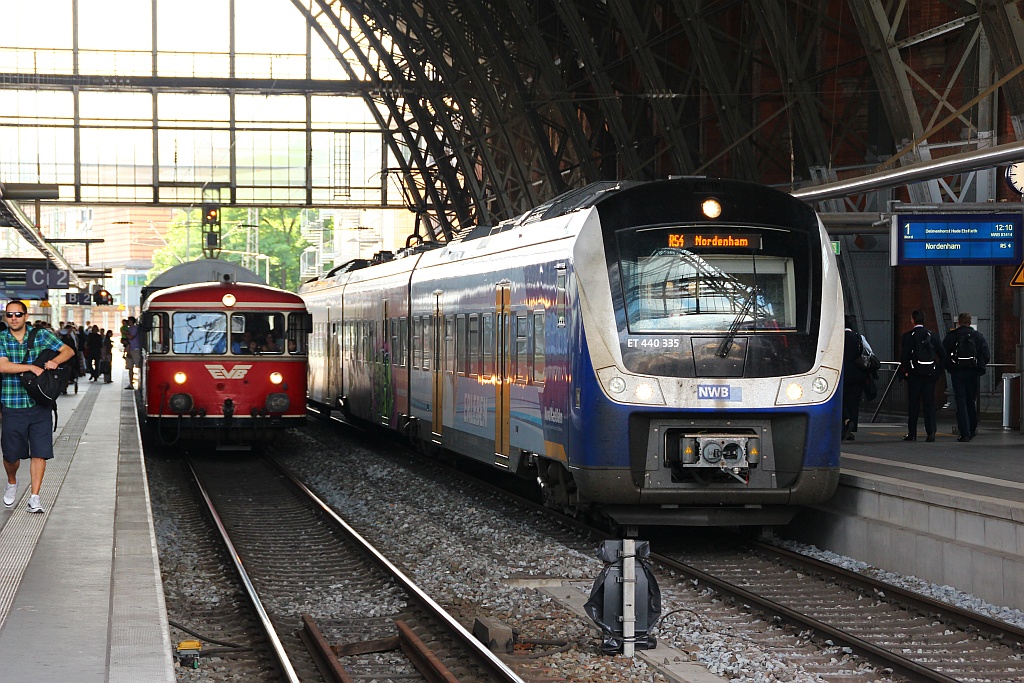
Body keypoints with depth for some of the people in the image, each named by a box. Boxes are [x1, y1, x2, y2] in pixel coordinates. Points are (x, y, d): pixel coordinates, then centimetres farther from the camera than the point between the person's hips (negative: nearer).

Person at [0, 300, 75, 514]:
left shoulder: (41, 335, 4)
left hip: (40, 406, 1)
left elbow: (68, 351, 3)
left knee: (40, 452, -4)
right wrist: (31, 367, -22)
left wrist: (55, 361, -17)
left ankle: (34, 497, 2)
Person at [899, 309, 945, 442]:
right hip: (930, 372, 3)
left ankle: (912, 433, 5)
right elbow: (942, 354, 5)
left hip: (915, 373, -3)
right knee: (930, 403, 4)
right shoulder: (932, 335, 6)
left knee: (913, 403, 3)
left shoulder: (908, 335, -5)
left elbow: (904, 355, -10)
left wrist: (904, 371, -1)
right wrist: (938, 370, 11)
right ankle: (931, 432, -6)